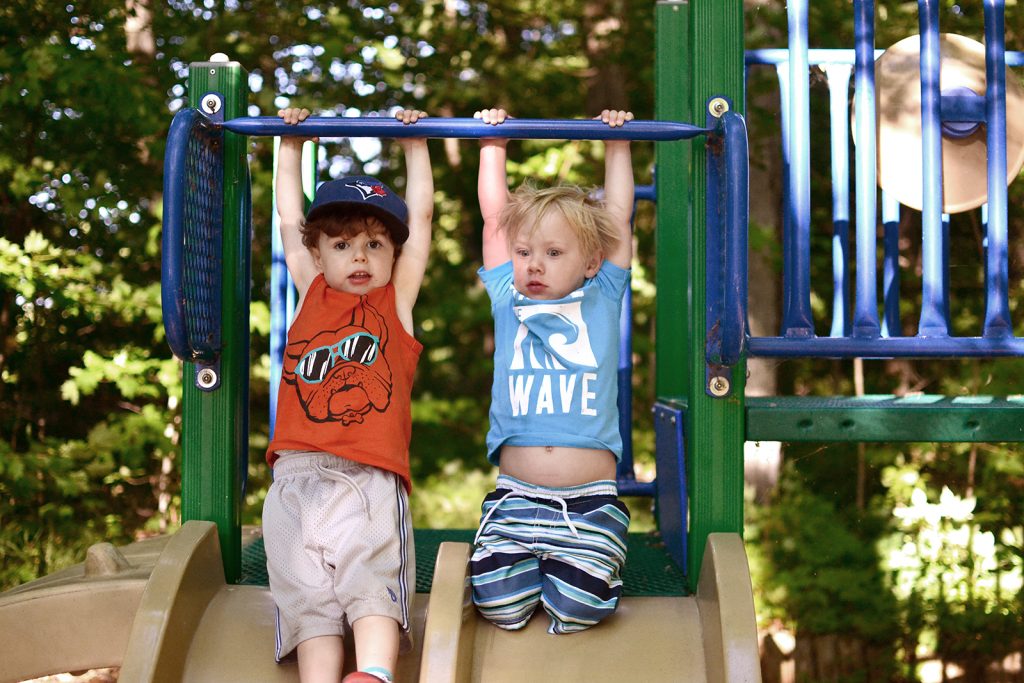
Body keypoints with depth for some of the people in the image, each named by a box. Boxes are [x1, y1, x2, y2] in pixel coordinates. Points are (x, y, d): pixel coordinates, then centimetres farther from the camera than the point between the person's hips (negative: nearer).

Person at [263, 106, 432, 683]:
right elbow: (290, 221, 29)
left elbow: (421, 216, 21)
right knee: (308, 596, -12)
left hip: (372, 476, -1)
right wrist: (291, 146, 35)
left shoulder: (396, 301, 18)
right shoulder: (312, 295, 22)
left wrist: (415, 142, 26)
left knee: (373, 583, -20)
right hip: (299, 476, 2)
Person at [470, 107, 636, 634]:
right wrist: (493, 143, 19)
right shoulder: (508, 303, 9)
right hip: (515, 495, 1)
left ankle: (584, 557, 20)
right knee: (500, 607, -12)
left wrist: (617, 143, 19)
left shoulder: (601, 301, 8)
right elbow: (494, 217, 13)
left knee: (578, 611, -13)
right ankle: (523, 554, 20)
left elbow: (617, 219, 12)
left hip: (590, 497, -1)